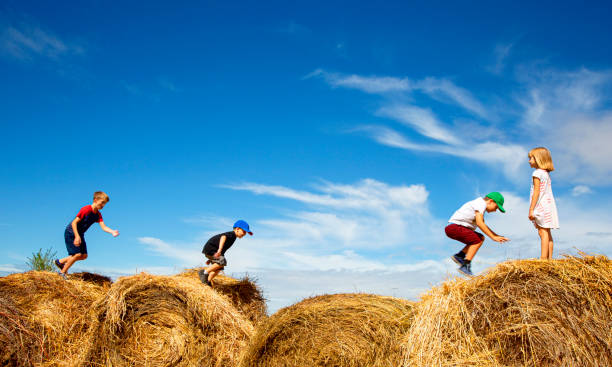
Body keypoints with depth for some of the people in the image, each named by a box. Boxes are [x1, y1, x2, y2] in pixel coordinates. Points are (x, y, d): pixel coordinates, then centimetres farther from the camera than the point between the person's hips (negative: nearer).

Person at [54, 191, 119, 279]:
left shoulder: (98, 215, -2)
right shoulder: (86, 209, -24)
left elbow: (103, 227, -14)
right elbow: (74, 223, -24)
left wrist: (112, 232, -33)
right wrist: (77, 236, -31)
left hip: (80, 234, 8)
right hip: (71, 232, -8)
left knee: (84, 256, 5)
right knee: (77, 254, -13)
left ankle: (60, 262, 21)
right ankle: (62, 272, 5)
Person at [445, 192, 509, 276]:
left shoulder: (480, 205, 22)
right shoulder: (481, 203, -9)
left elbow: (483, 225, 29)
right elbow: (479, 223, -20)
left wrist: (497, 236, 19)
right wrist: (493, 237, -16)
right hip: (454, 227, -10)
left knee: (481, 238, 12)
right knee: (477, 240, -16)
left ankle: (459, 256, 5)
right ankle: (465, 266, -18)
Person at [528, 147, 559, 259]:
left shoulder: (537, 173, -9)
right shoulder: (547, 174, 17)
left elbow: (537, 192, -14)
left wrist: (531, 209, -15)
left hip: (541, 204, -9)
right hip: (548, 204, 9)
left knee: (543, 232, -12)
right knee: (547, 233, 10)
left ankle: (543, 258, -15)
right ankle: (549, 258, 12)